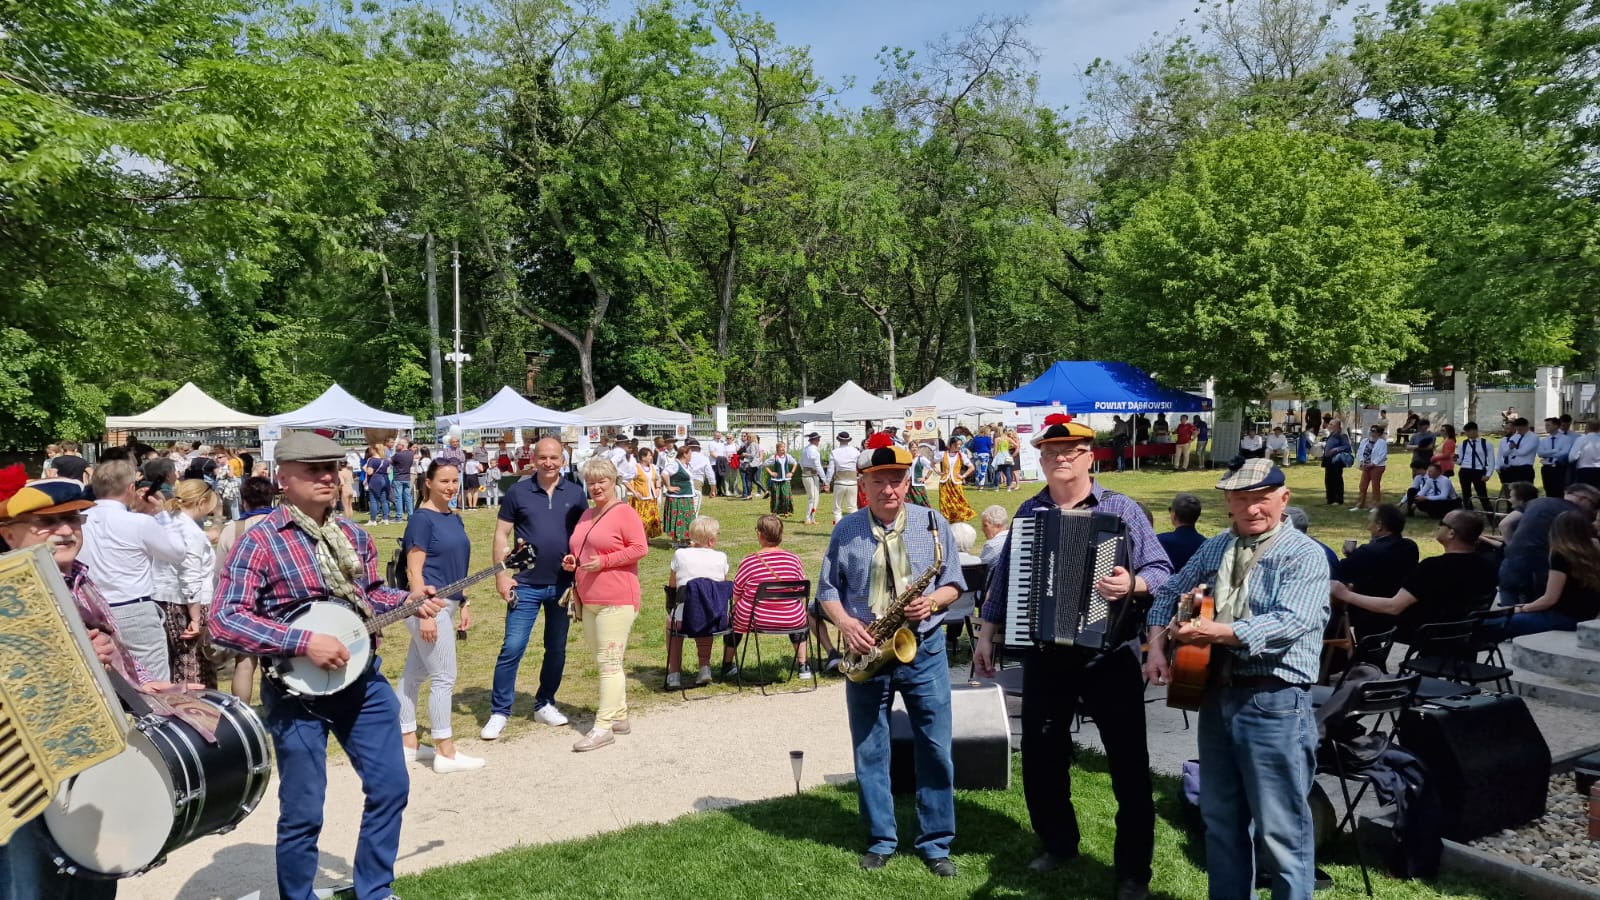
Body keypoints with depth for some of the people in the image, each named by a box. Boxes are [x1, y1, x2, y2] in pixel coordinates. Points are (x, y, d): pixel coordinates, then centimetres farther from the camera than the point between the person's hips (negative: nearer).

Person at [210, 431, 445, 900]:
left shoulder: (353, 535, 5)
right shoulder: (261, 540, -14)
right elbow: (225, 620, -20)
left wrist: (409, 600, -2)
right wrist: (305, 642, -27)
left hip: (362, 678, 6)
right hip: (296, 689, -6)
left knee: (391, 787, 12)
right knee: (302, 812, 6)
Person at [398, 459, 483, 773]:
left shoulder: (454, 518, 12)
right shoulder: (422, 519, -12)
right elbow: (414, 571, -16)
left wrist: (463, 605, 19)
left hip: (445, 604, 8)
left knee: (414, 675, 16)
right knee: (444, 678, -3)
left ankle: (407, 743, 25)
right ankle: (446, 753, 5)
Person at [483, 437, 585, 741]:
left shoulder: (575, 493, 3)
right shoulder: (518, 492, -2)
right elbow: (501, 534, 0)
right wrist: (501, 575, -6)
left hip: (563, 585, 2)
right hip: (526, 585, -2)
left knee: (556, 649, 12)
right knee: (512, 648, -5)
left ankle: (545, 704, 28)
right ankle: (499, 712, 6)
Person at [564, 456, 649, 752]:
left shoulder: (624, 513, -8)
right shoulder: (586, 515, 16)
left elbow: (640, 548, -15)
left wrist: (604, 562, -19)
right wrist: (572, 560, 5)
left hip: (616, 600, -9)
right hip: (588, 600, 9)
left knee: (609, 662, -8)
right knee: (603, 661, 15)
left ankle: (603, 726, -6)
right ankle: (620, 716, 27)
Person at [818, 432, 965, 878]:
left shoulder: (933, 523, 0)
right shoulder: (845, 531, 1)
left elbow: (954, 583, 4)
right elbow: (827, 590, 6)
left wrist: (932, 600, -16)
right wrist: (846, 623, -12)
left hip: (923, 650, 0)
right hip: (866, 652, 1)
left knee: (935, 750, 4)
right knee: (869, 753, 9)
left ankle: (936, 843, 19)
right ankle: (881, 841, 24)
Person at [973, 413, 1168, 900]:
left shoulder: (1120, 508, -4)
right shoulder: (1028, 512, 7)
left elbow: (1161, 570, -8)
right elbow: (1004, 576, 12)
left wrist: (1132, 584, -29)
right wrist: (987, 633, 9)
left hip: (1109, 653, -3)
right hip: (1044, 655, 4)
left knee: (1128, 763, 3)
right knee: (1040, 757, 14)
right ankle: (1057, 842, 36)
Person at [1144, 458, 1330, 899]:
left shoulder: (1305, 556, -8)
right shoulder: (1214, 548, 12)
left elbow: (1289, 622, -21)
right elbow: (1169, 594, 16)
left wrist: (1217, 632, -27)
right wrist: (1157, 644, -1)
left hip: (1275, 704, -6)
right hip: (1216, 695, 6)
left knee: (1280, 830, 1)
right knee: (1221, 820, 17)